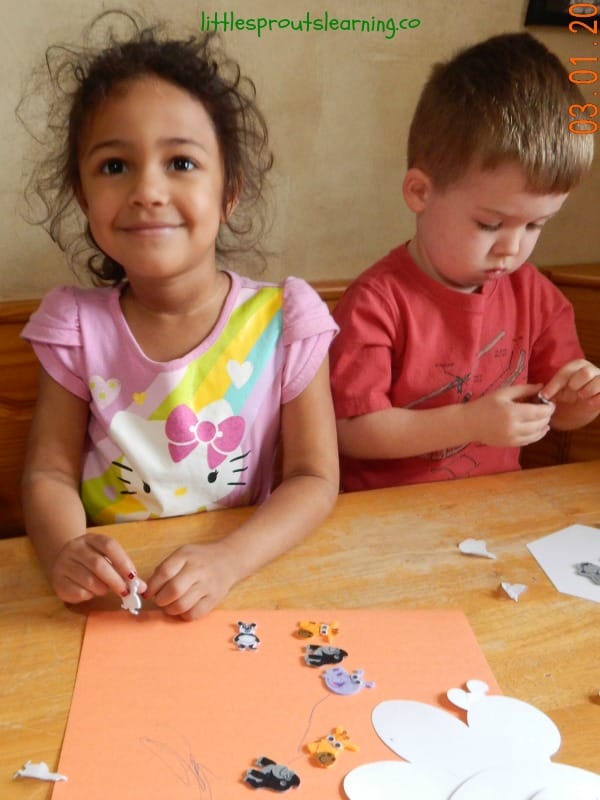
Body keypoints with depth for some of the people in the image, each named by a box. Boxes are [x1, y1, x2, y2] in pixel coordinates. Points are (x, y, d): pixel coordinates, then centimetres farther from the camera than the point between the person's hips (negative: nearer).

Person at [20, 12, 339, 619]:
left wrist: (228, 560, -23)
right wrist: (64, 550, -22)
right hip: (109, 590, 2)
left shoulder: (283, 321, -9)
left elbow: (314, 478, -7)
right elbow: (49, 472, 0)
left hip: (249, 578, -1)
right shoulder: (76, 326, -3)